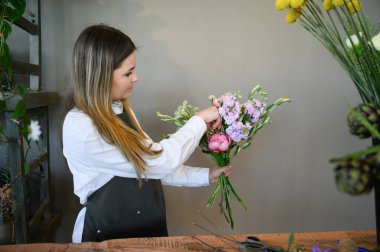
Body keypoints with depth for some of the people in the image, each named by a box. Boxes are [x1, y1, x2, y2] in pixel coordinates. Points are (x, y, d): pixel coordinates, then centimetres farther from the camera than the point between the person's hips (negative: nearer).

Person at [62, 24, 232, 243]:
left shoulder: (121, 111, 2)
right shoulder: (79, 127, -24)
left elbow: (152, 169, 5)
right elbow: (158, 162, -23)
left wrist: (206, 176, 2)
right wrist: (200, 120, -13)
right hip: (108, 237, -7)